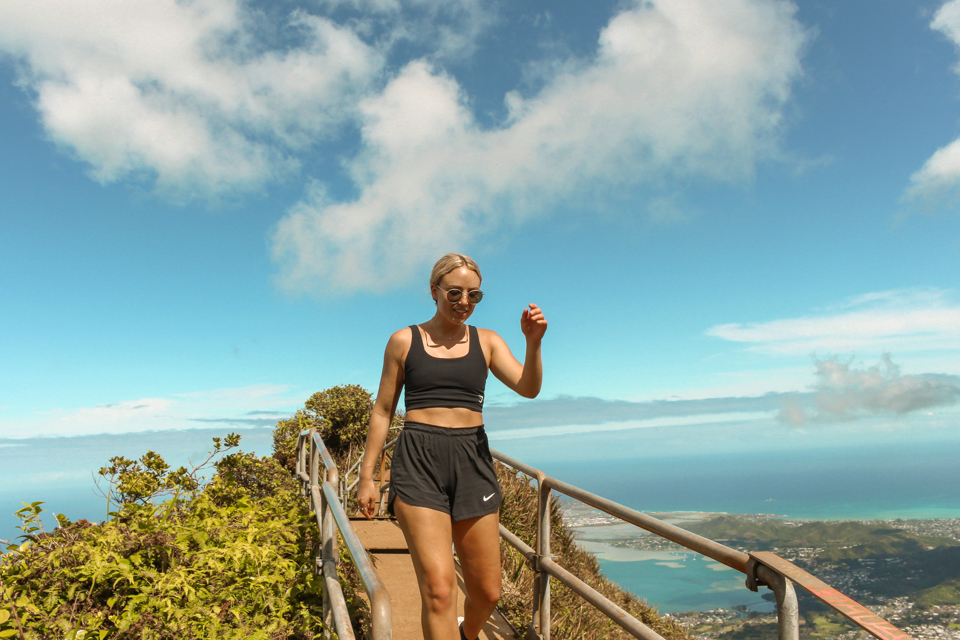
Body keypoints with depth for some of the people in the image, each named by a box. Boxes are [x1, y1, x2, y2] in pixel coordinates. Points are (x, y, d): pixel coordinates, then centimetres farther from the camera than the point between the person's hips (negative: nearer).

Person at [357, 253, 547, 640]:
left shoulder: (487, 342, 10)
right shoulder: (404, 341, 6)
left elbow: (529, 389, -3)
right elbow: (382, 411, 8)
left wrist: (533, 343, -21)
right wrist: (366, 475, 4)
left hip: (472, 462, 3)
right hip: (418, 462, -2)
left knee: (487, 592, 11)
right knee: (439, 588, -16)